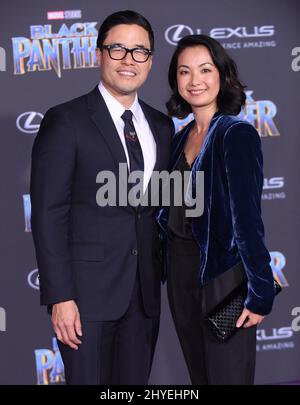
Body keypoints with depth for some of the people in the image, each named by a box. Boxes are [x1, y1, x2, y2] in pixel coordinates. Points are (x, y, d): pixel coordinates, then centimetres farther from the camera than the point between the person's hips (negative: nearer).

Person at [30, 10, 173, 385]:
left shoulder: (162, 127, 11)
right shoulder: (66, 121, -6)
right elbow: (48, 214, -10)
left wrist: (165, 277, 8)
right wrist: (60, 297, -15)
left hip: (145, 292, 5)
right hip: (88, 290, -5)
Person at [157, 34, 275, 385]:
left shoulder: (237, 134, -14)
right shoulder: (182, 137, 8)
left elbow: (247, 218, -20)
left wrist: (261, 292, -23)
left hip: (222, 274, -7)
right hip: (180, 269, 7)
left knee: (227, 374, 5)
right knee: (198, 372, 18)